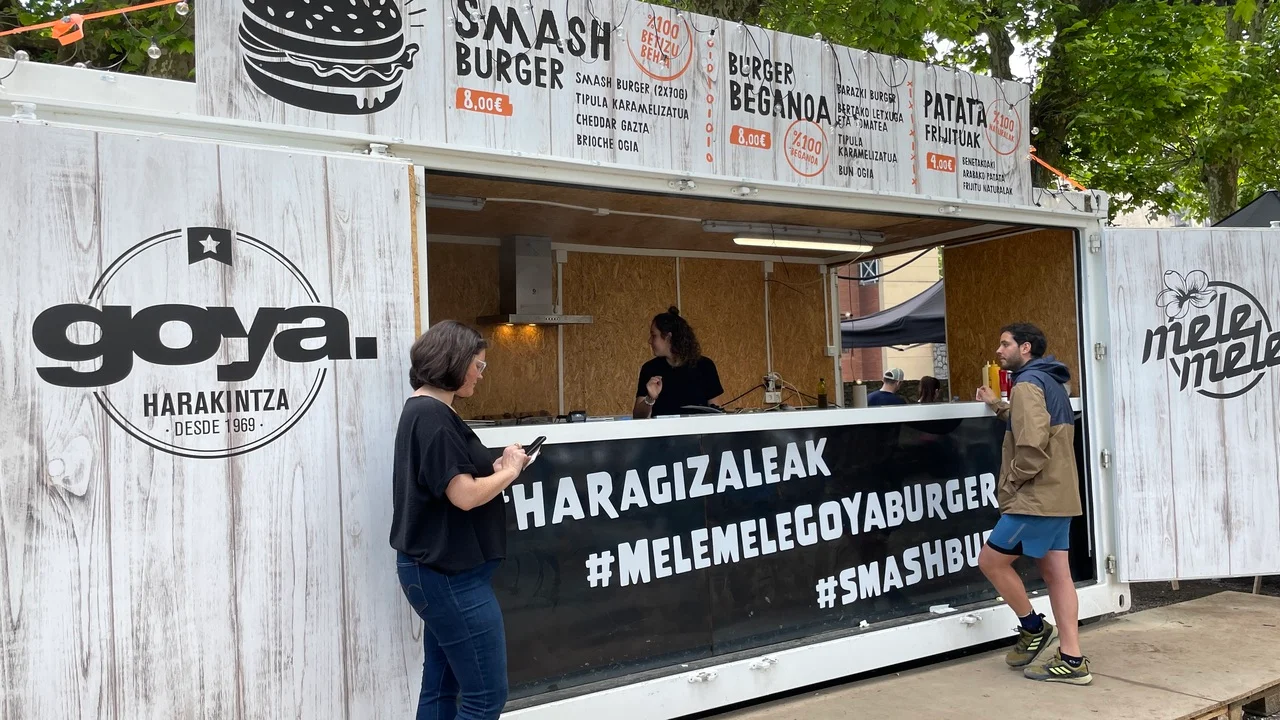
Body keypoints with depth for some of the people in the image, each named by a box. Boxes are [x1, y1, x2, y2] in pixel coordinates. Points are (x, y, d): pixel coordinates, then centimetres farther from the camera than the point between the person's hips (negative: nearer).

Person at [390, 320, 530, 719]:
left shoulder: (422, 410, 14)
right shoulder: (433, 416, -18)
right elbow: (465, 496, -24)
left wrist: (496, 467, 3)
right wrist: (510, 470, -8)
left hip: (441, 569, 11)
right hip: (451, 573, -11)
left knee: (442, 687, 14)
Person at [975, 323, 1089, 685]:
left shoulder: (1027, 383, -14)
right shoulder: (1051, 383, 18)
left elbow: (1032, 445, -24)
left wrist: (1010, 484, -12)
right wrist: (997, 406, 25)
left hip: (1036, 497, -10)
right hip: (1059, 495, 10)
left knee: (990, 560, 1)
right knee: (1056, 574, 7)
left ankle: (1034, 627, 12)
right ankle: (1071, 660, 7)